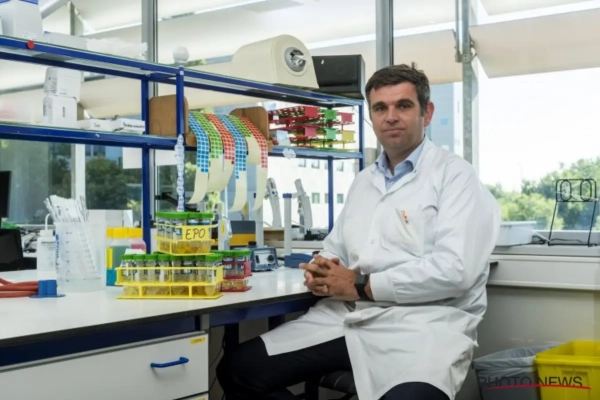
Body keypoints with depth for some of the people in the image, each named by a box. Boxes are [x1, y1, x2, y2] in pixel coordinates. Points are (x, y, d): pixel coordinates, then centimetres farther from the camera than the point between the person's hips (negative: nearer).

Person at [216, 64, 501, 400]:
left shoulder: (455, 176, -1)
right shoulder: (364, 181, 22)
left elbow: (454, 270, -15)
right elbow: (336, 248, 28)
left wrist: (361, 286, -10)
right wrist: (322, 270, 2)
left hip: (423, 322, -6)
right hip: (350, 316, 7)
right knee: (239, 369, -6)